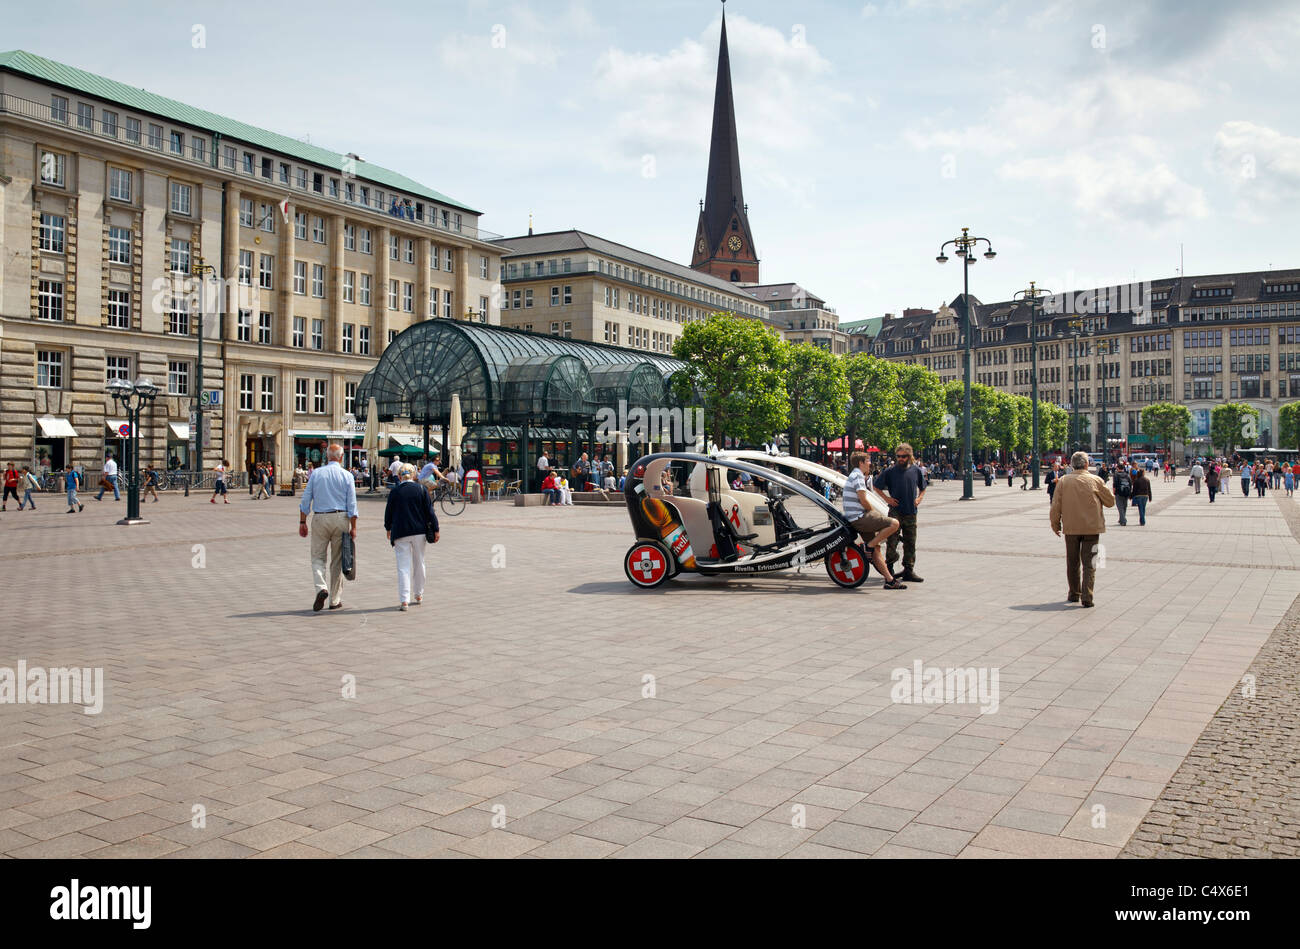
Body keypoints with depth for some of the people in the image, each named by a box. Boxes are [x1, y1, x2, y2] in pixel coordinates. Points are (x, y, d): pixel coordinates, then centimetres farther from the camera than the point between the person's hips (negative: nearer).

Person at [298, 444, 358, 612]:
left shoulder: (316, 474, 2)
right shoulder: (347, 476, -1)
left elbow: (305, 500, 2)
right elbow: (352, 504, -4)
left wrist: (302, 522, 8)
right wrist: (353, 527, 0)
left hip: (320, 519, 0)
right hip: (340, 518, 0)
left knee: (318, 557, 9)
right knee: (337, 560, 8)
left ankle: (321, 587, -17)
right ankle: (335, 600, 13)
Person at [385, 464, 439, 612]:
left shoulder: (395, 492, -4)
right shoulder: (421, 490, -1)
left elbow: (388, 512, 5)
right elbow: (429, 511, -2)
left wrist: (388, 528, 21)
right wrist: (435, 529, 4)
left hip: (400, 533, -2)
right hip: (419, 532, 2)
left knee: (403, 566, -2)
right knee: (419, 564, 16)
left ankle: (404, 600, -10)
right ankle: (419, 596, 28)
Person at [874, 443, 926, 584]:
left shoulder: (916, 471, 8)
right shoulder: (890, 471, -1)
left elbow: (922, 488, 23)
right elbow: (876, 486, 7)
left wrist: (919, 498, 5)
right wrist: (886, 498, -3)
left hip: (911, 513, 3)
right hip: (895, 512, -3)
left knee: (910, 544, 6)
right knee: (892, 541, -6)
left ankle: (909, 571, 13)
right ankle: (889, 569, 4)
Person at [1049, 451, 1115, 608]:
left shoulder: (1063, 481, -2)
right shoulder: (1096, 480, -5)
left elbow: (1056, 507, -2)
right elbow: (1111, 501, 5)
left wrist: (1055, 525, 10)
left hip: (1071, 528, 1)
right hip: (1091, 527, -1)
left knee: (1072, 563, 14)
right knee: (1089, 564, 2)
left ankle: (1074, 594, 24)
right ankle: (1087, 597, -6)